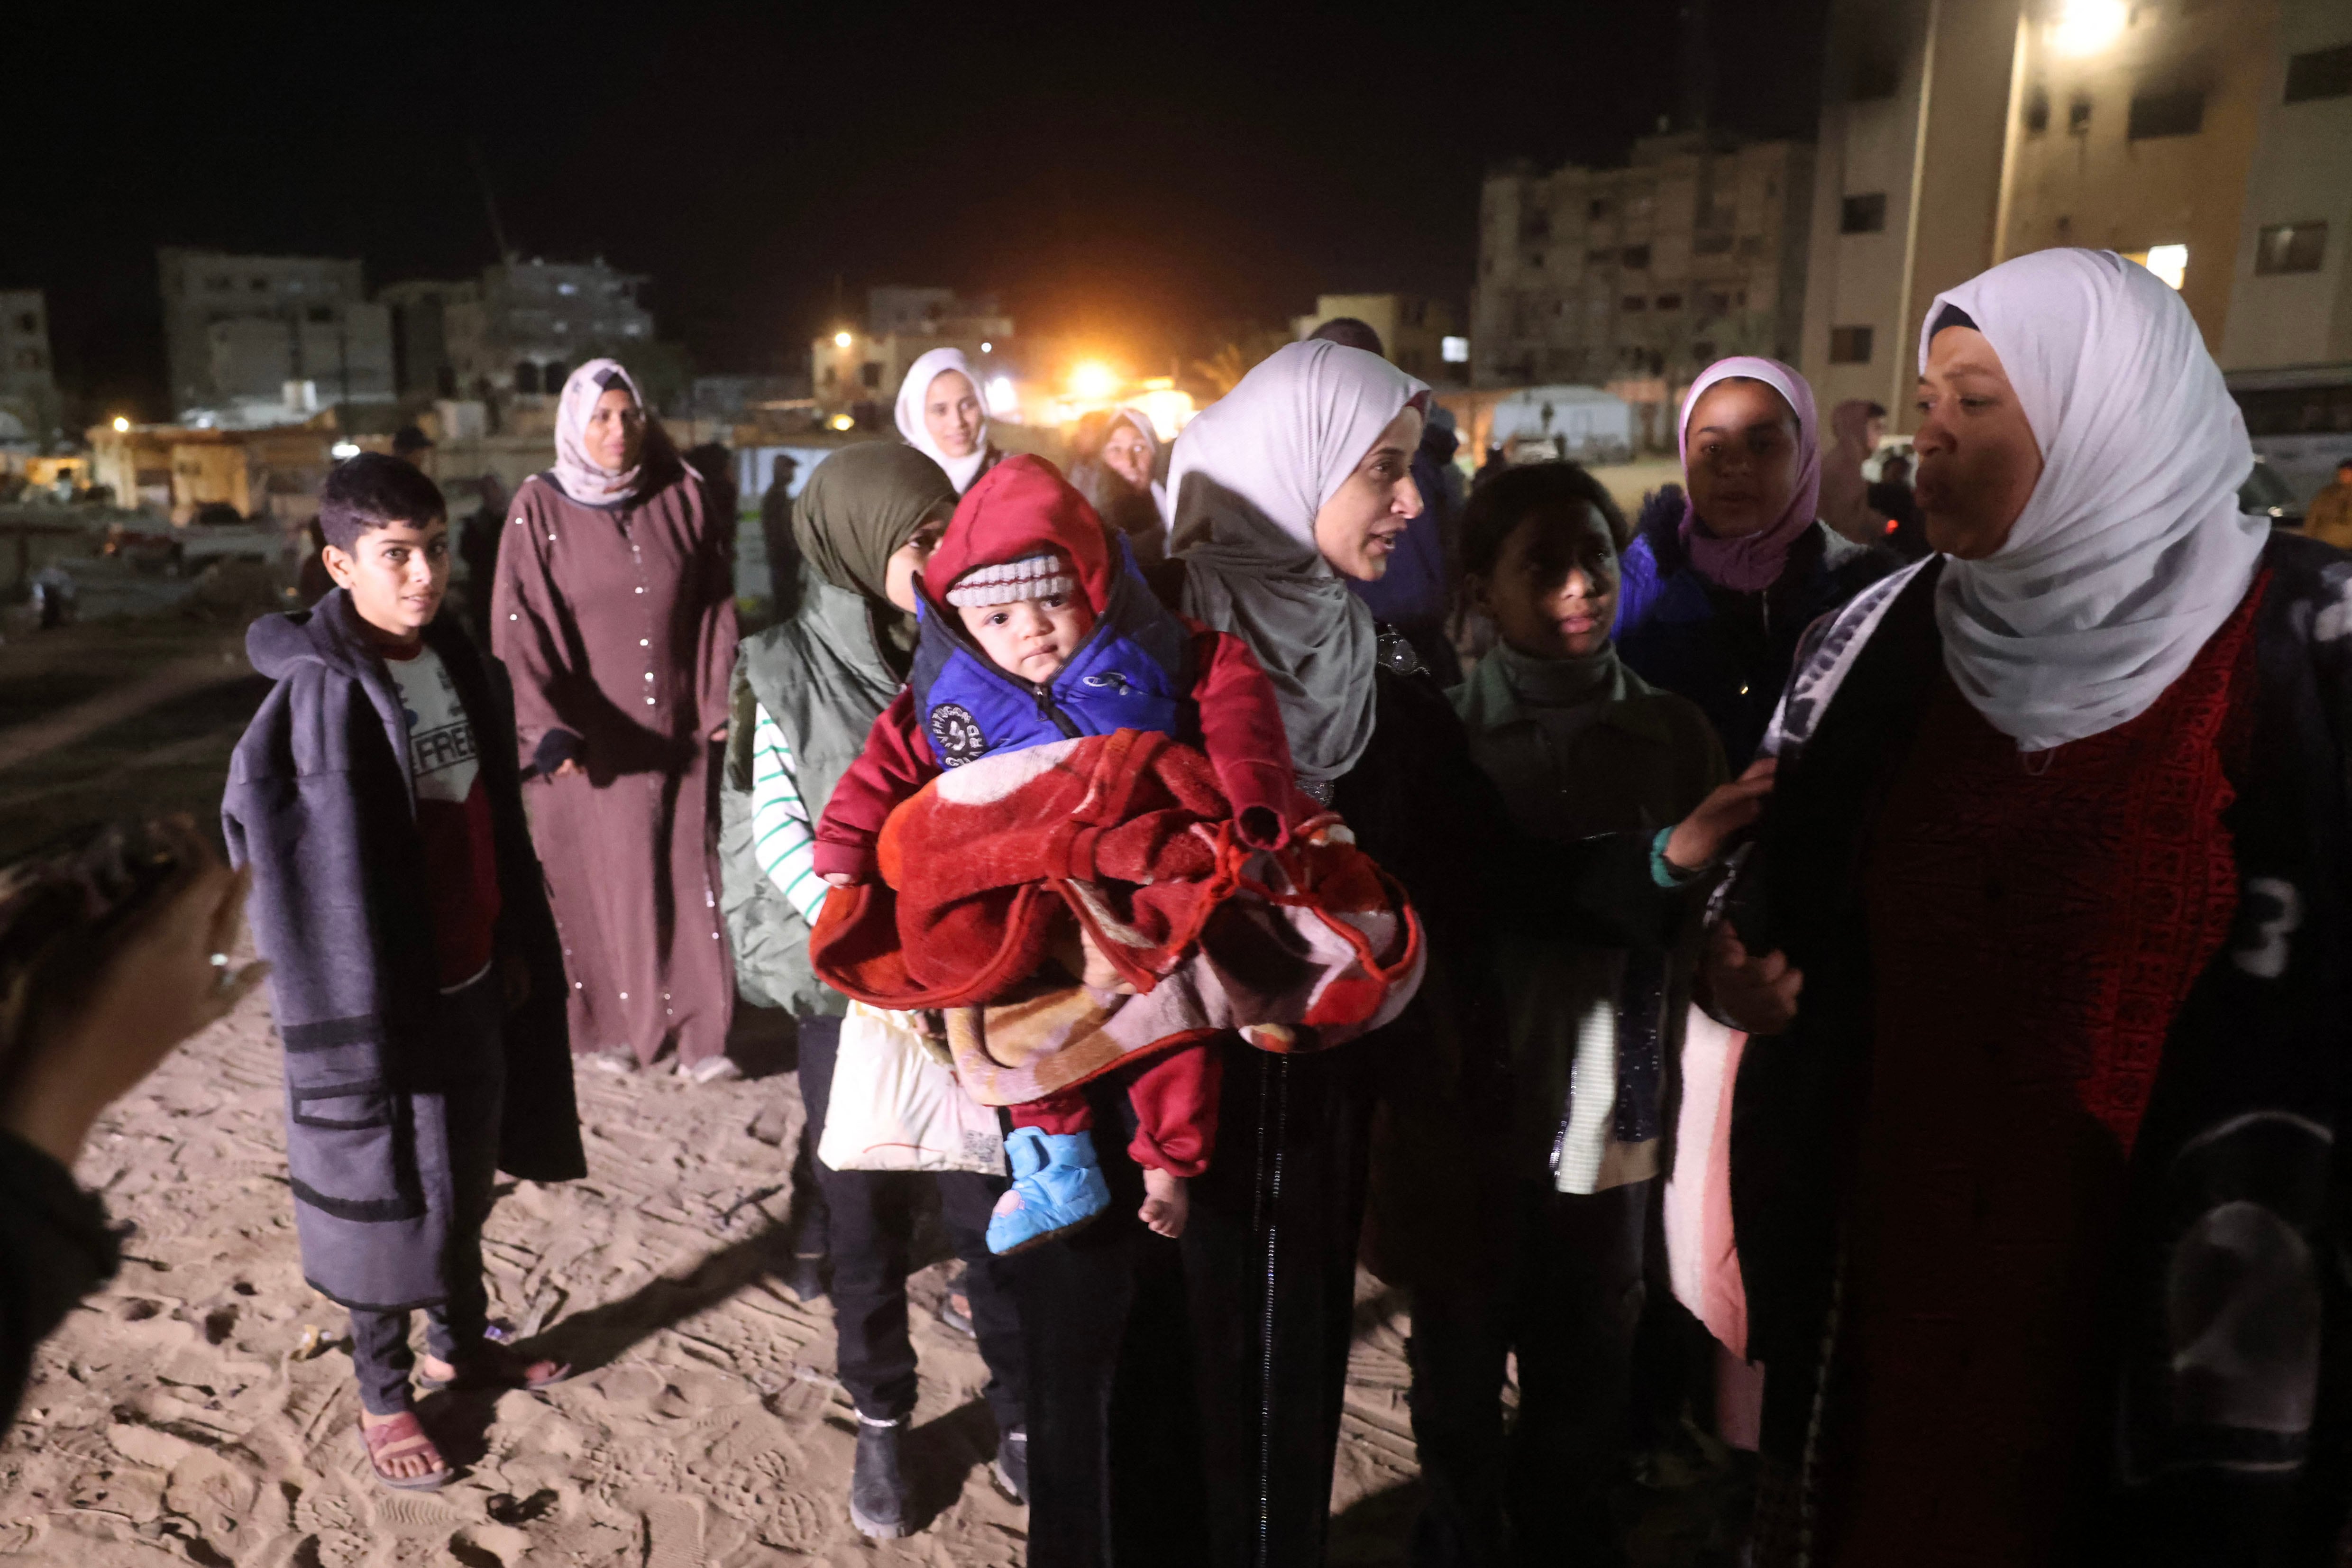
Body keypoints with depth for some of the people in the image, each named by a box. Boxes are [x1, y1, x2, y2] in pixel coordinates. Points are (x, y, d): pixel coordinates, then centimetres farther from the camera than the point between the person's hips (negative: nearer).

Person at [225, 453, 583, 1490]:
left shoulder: (456, 660, 2)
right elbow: (309, 874, -20)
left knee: (468, 1178, 22)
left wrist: (518, 941, 12)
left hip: (476, 979, 7)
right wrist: (354, 1031, -18)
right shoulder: (320, 698, -21)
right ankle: (382, 1396, 32)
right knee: (387, 1194, 11)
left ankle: (459, 1341, 44)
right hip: (383, 997, -7)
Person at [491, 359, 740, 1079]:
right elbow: (522, 624, -9)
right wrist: (546, 725, -19)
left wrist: (720, 707, -1)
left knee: (692, 878, 4)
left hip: (676, 730, 2)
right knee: (601, 882, 6)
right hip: (590, 738, -2)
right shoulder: (540, 508, -3)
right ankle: (609, 1028, 24)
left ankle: (700, 1033, 16)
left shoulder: (681, 496, 4)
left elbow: (715, 607, 6)